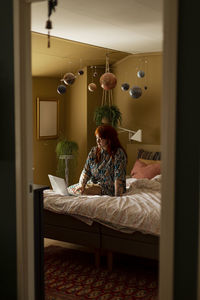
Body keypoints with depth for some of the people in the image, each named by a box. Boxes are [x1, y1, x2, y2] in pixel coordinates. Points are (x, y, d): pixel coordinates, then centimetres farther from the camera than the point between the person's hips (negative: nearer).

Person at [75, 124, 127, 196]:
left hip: (109, 187, -6)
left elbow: (119, 178, -19)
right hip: (92, 184, 6)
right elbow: (86, 170, 0)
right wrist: (81, 185, -17)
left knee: (84, 192, -29)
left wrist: (116, 196, -25)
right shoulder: (94, 151, 6)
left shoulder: (118, 153, -13)